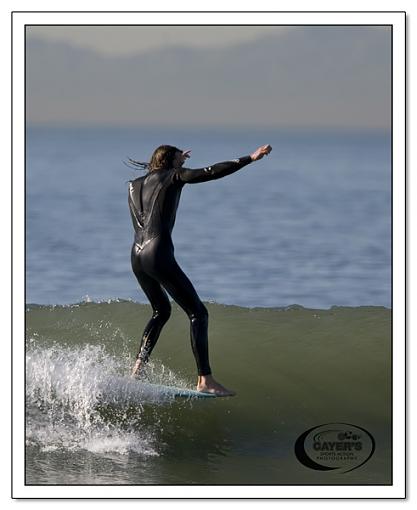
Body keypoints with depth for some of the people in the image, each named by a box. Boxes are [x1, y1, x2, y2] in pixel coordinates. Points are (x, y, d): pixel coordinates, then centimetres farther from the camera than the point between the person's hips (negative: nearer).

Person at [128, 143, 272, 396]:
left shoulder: (134, 185, 19)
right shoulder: (173, 177, 3)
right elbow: (212, 172, -6)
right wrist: (250, 158, -7)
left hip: (137, 256, 8)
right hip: (159, 254, -8)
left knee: (162, 311, 30)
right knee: (198, 313, -3)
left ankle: (137, 368, 22)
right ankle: (205, 380, -12)